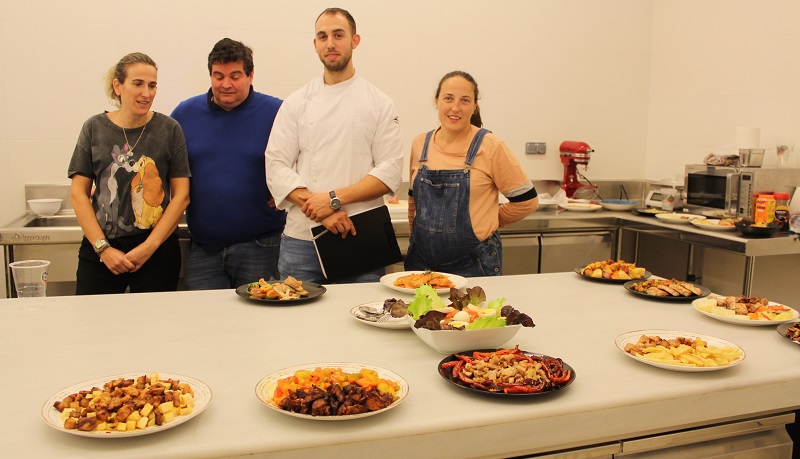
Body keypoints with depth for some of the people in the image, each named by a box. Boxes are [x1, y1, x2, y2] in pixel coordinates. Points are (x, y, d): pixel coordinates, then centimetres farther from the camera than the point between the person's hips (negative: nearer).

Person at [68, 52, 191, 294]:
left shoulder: (169, 129, 0)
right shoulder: (95, 128, 4)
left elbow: (181, 194, -3)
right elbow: (78, 193, 2)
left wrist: (149, 247, -8)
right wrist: (103, 248, -6)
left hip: (156, 253, -1)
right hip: (99, 251, 1)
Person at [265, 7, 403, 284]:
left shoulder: (380, 103, 3)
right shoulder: (296, 103, 6)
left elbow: (390, 173, -4)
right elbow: (276, 168, -1)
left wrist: (334, 199, -15)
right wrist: (323, 213, -14)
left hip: (360, 239, -1)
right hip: (301, 239, 1)